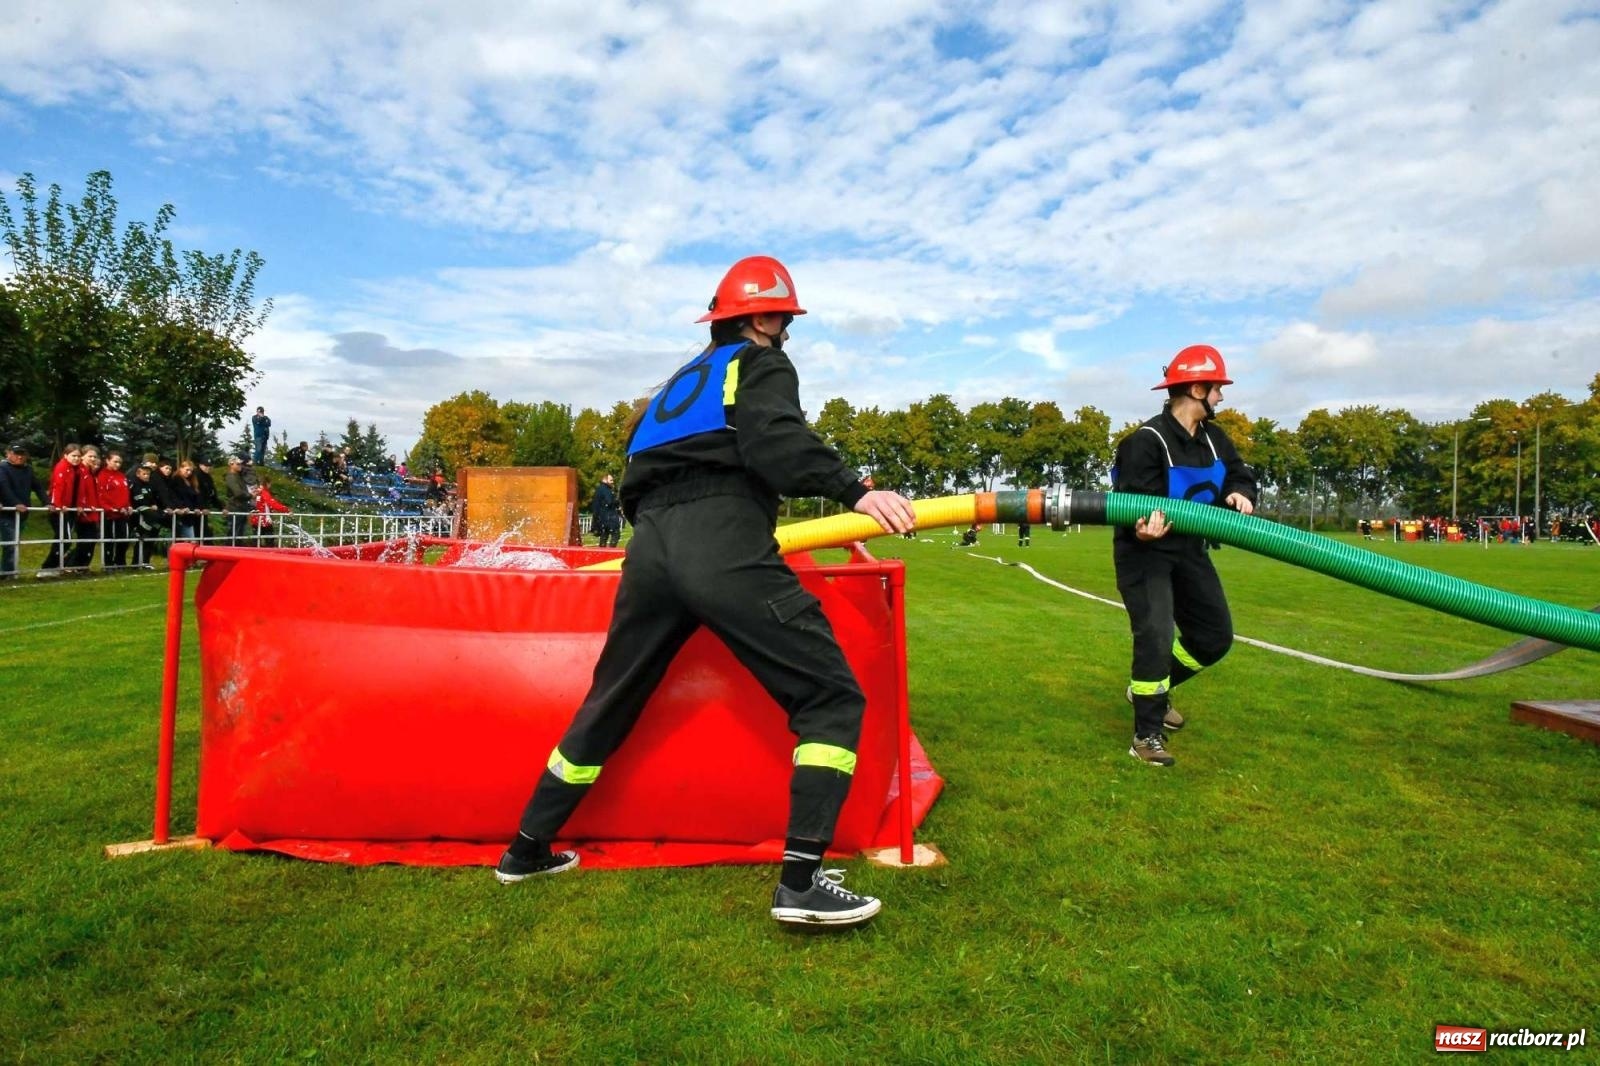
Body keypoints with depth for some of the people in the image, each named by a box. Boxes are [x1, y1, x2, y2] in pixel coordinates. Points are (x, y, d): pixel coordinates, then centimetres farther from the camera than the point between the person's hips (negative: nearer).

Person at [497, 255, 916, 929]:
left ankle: (528, 850, 32)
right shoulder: (761, 364, 12)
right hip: (724, 549, -7)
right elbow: (773, 440, -11)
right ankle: (800, 883, -12)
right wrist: (852, 490, -17)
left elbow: (636, 478, 32)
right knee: (831, 697, -3)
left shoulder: (679, 382, 32)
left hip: (651, 549, 8)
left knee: (609, 706, 22)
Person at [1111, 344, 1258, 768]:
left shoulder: (1214, 438, 3)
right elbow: (1132, 503, -26)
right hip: (1145, 550, -8)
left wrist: (1239, 492, -19)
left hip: (1188, 548, 8)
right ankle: (1147, 736, -4)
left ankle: (1151, 689, 33)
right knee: (1155, 637, -17)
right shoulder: (1146, 442, -22)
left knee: (1215, 636, 12)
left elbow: (1239, 472, 6)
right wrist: (1142, 528, -48)